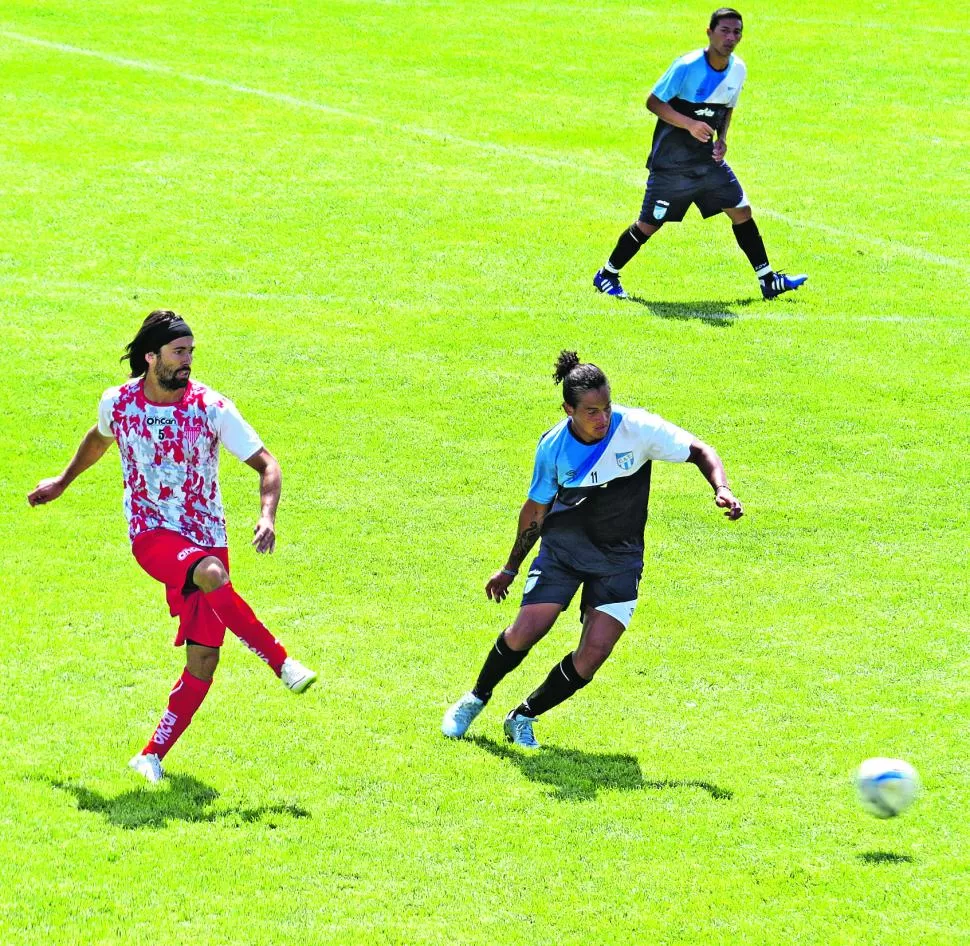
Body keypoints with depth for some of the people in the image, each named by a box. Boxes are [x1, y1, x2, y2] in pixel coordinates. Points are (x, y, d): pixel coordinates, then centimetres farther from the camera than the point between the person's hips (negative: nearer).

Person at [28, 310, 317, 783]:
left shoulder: (212, 408, -9)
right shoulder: (117, 403, -3)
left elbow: (266, 464, -4)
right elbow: (98, 439, 22)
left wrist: (267, 516, -22)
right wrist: (62, 481, 33)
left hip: (206, 540, 1)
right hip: (151, 535, -1)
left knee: (203, 660, -7)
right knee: (212, 574, -35)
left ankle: (153, 756, 6)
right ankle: (281, 662, -26)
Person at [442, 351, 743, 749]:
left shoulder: (638, 428, -19)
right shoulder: (553, 446, -13)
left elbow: (699, 451, -8)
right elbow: (536, 509, 3)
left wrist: (722, 489, -28)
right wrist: (510, 569, 13)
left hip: (620, 558, 0)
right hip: (563, 547, 0)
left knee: (593, 655, -12)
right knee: (525, 632, -14)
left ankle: (523, 718, 10)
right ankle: (477, 698, 16)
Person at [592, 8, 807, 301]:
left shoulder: (737, 70, 0)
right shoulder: (687, 66, -20)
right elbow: (654, 102, -16)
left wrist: (722, 139, -2)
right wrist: (690, 124, -27)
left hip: (707, 158, 6)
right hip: (671, 162, -6)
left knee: (741, 211, 1)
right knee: (649, 224, -2)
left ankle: (767, 280, 10)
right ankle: (606, 275, 16)